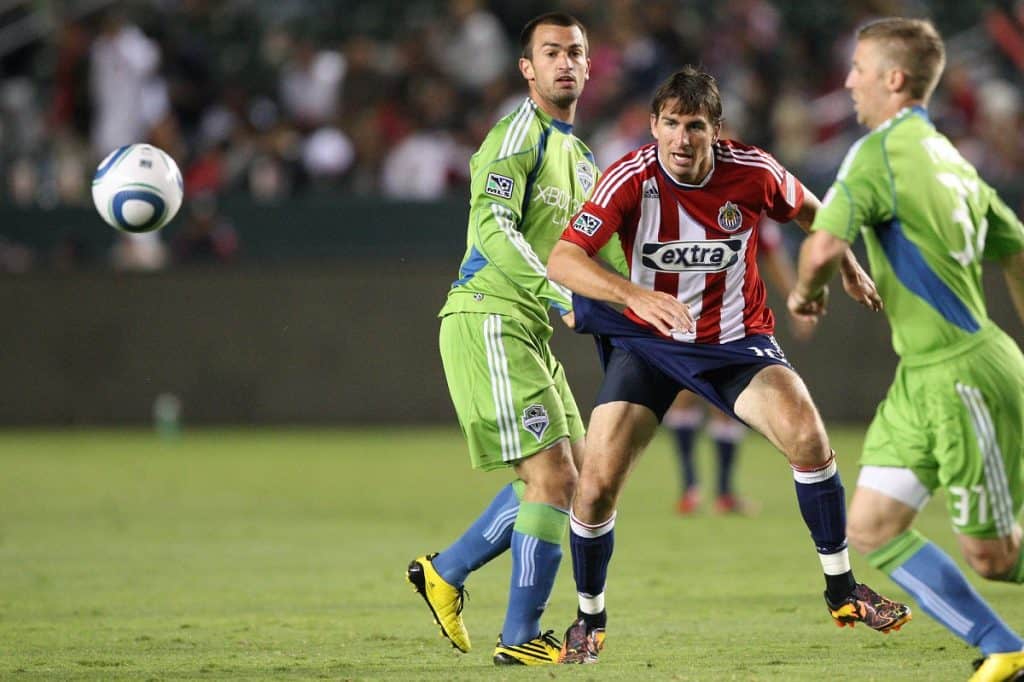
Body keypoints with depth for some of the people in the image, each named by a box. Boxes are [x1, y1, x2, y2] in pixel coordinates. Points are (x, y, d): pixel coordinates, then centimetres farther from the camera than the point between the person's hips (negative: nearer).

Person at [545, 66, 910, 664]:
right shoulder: (631, 179, -20)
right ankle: (589, 619, 15)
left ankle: (842, 589, -8)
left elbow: (809, 210, 9)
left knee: (807, 434, -25)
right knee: (597, 486, -11)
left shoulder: (752, 172, -15)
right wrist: (636, 295, -42)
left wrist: (849, 268, 20)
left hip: (737, 341, 0)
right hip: (649, 343, 0)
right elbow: (562, 260, -29)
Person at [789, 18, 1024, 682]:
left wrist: (805, 291, -3)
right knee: (871, 529, 5)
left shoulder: (880, 152, -16)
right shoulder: (949, 157, 13)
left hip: (964, 377, -9)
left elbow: (824, 249, -27)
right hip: (920, 380, 9)